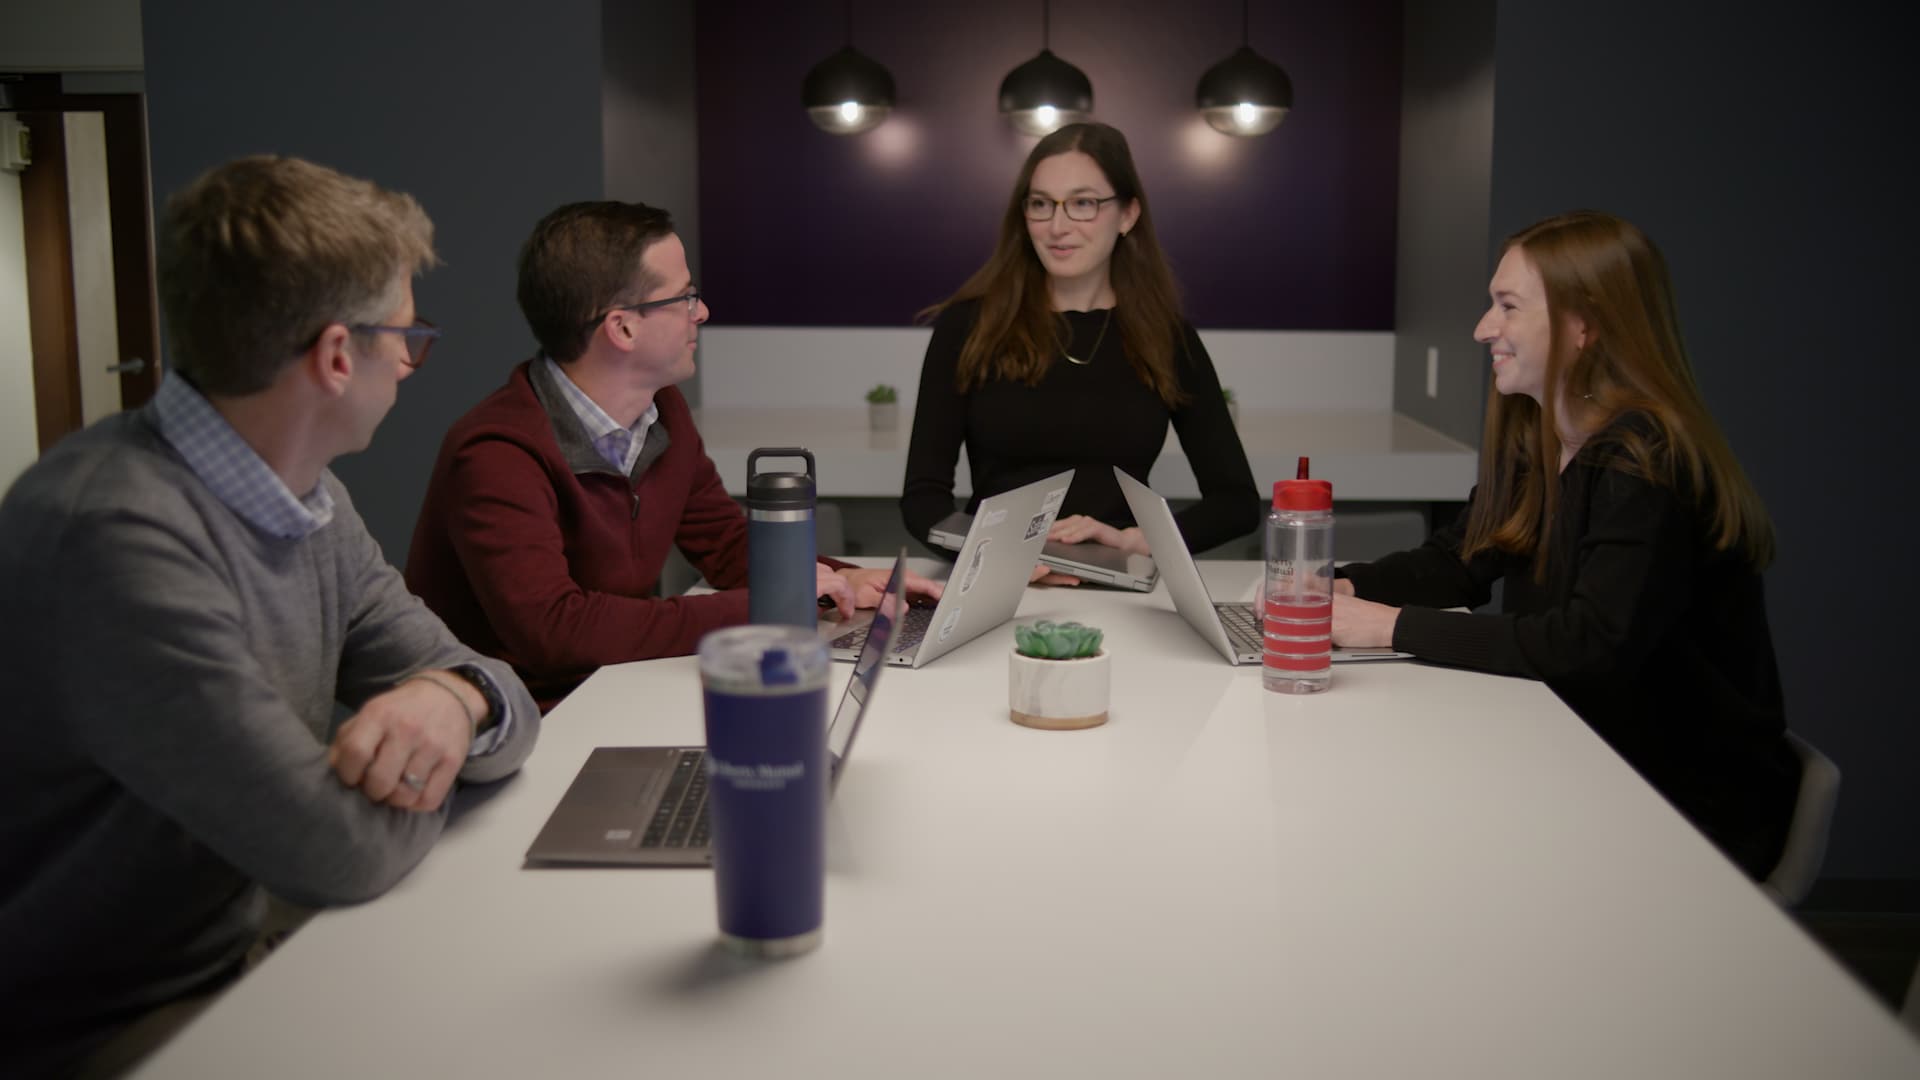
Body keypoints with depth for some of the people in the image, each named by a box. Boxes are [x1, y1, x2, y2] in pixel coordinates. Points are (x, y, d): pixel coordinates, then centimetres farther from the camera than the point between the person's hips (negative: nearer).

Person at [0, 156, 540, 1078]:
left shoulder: (308, 508, 2)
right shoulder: (118, 535, -27)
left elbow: (509, 702, 4)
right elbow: (342, 850, -28)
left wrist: (455, 698, -19)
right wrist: (422, 760, -7)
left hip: (229, 977, 8)